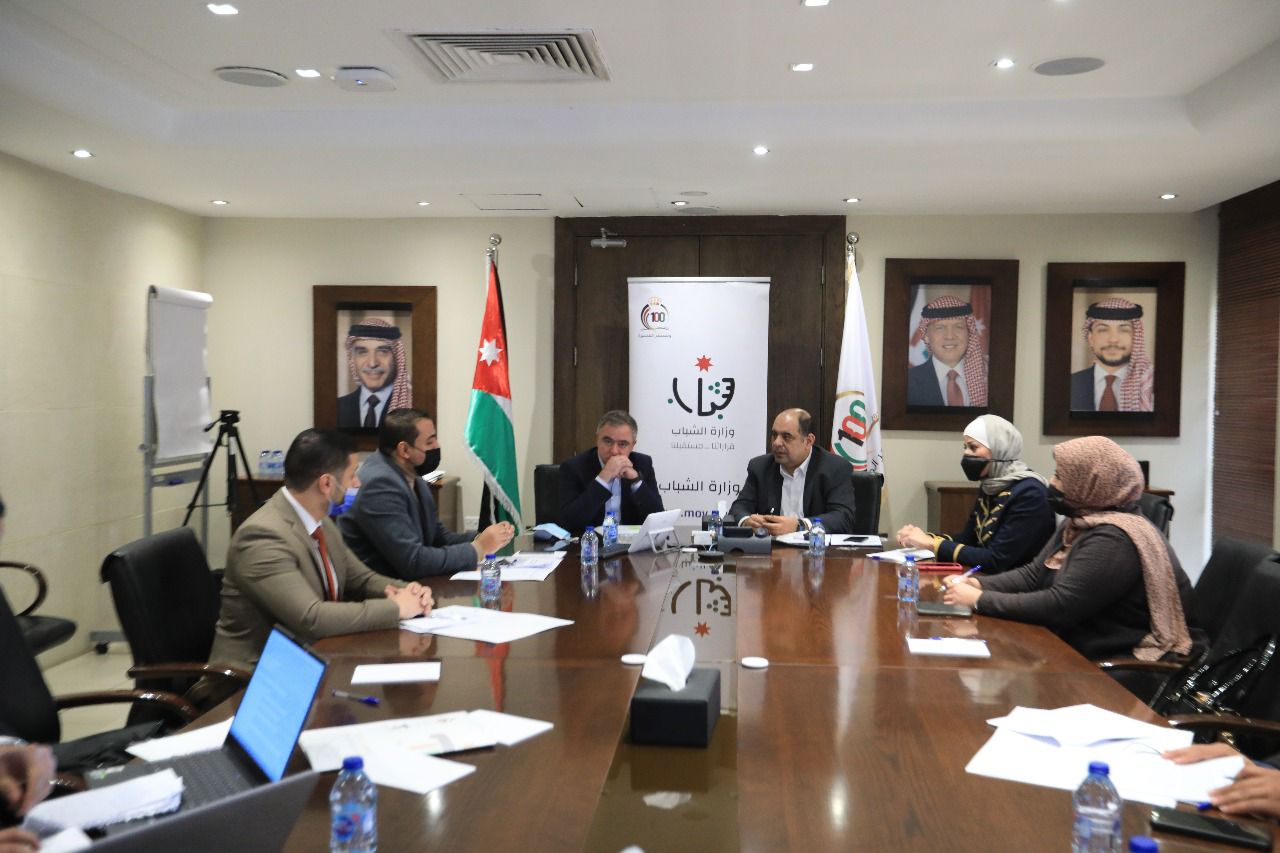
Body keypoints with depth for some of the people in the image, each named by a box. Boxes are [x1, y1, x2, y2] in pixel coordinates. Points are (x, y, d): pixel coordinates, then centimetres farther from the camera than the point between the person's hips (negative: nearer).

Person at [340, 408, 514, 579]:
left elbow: (438, 535, 13)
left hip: (404, 581, 8)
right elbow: (413, 561, -22)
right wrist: (478, 549, -15)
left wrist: (479, 539, -4)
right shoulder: (380, 484, -19)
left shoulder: (411, 476, 6)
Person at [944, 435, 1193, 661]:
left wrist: (980, 600, -21)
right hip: (1083, 647, 9)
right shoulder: (1080, 524, 10)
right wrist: (978, 585, -8)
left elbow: (1059, 607, -26)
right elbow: (1033, 574, 9)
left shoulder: (1114, 539, -22)